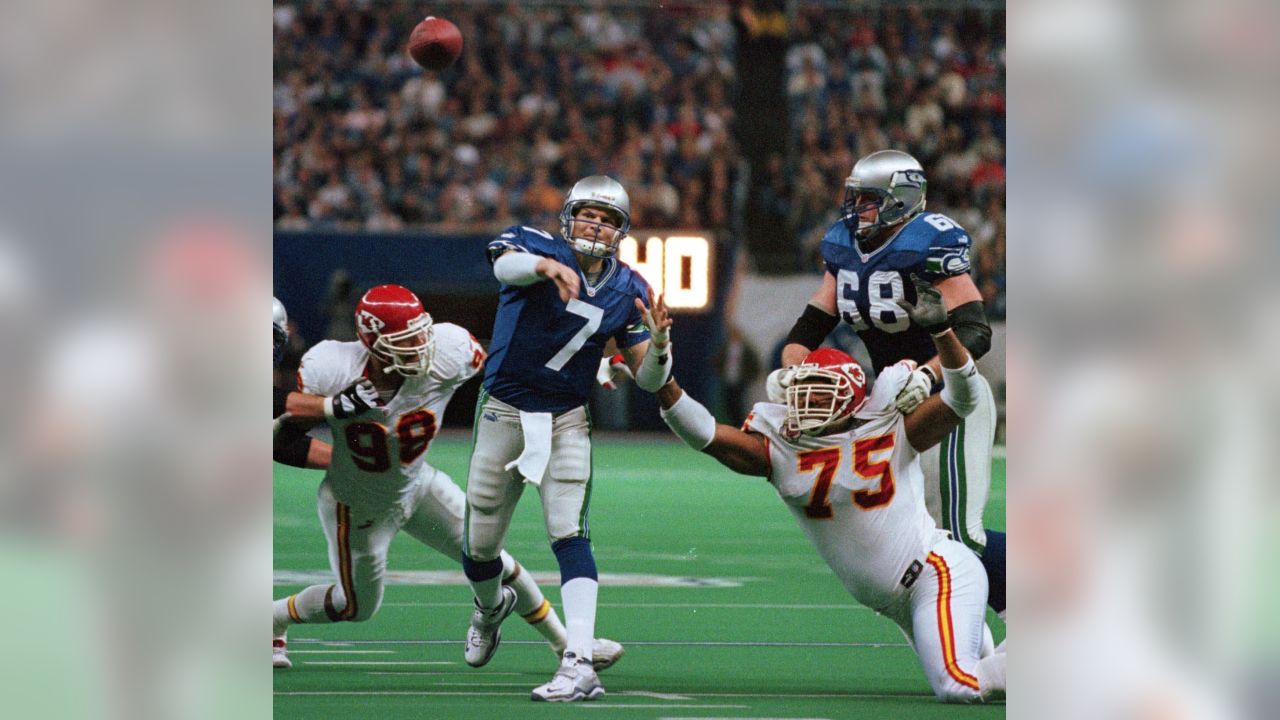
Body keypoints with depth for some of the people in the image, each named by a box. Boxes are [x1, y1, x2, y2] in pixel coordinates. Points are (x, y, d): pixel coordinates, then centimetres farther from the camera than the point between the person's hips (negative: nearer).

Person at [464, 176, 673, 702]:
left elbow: (648, 380, 1)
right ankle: (492, 609, 45)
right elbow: (506, 264, -36)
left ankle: (579, 665, -27)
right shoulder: (537, 248, -10)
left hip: (567, 421, 1)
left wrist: (659, 342, -21)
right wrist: (549, 266, -57)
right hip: (503, 414, -1)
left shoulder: (627, 291, 1)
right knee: (479, 546, 10)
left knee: (570, 535, -18)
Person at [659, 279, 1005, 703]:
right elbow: (705, 434, -7)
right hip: (893, 603, 6)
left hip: (936, 572, -6)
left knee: (959, 686, -22)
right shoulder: (780, 453, 2)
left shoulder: (893, 434, -6)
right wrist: (665, 385, -22)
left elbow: (963, 397, -16)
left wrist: (941, 331, -29)